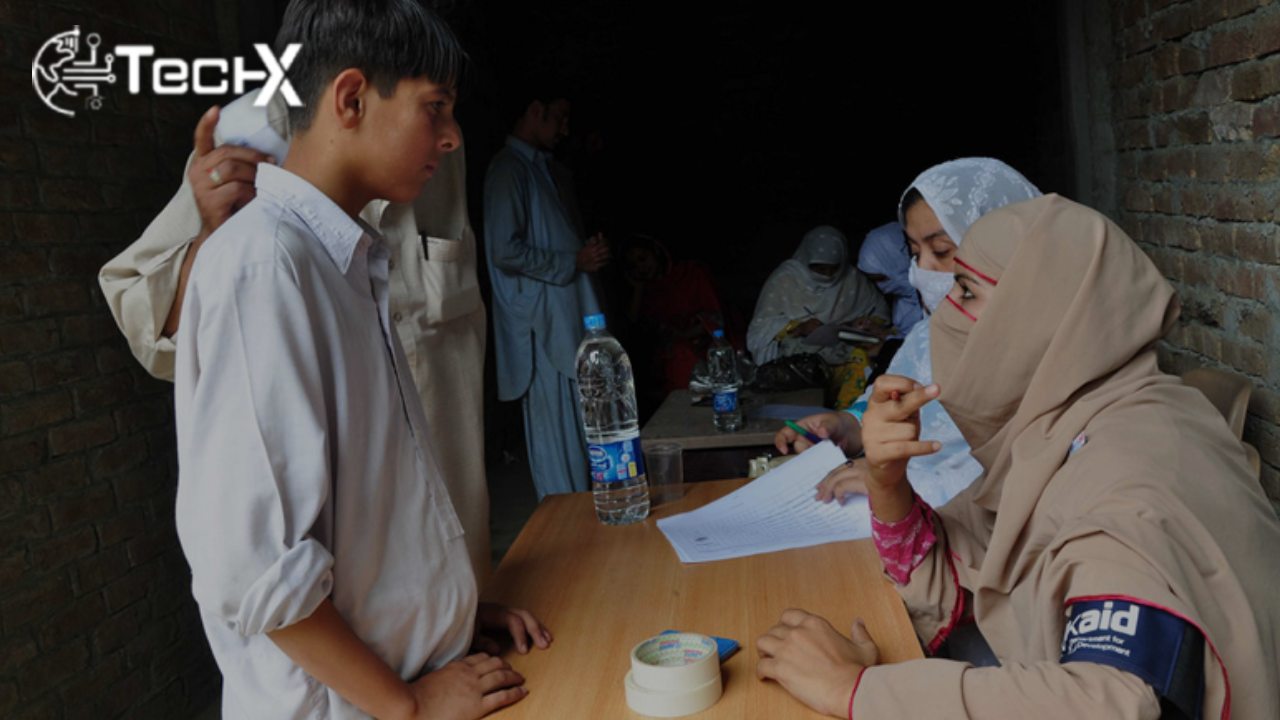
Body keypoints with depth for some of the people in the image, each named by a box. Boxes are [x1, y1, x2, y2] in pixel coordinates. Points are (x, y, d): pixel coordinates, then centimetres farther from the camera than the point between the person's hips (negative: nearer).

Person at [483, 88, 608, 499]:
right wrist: (575, 262, -12)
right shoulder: (509, 169, -10)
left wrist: (586, 252, 10)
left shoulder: (538, 167, 20)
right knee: (556, 436, -4)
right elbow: (506, 252, -20)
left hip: (563, 322, 10)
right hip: (542, 328, -10)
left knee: (575, 436, 12)